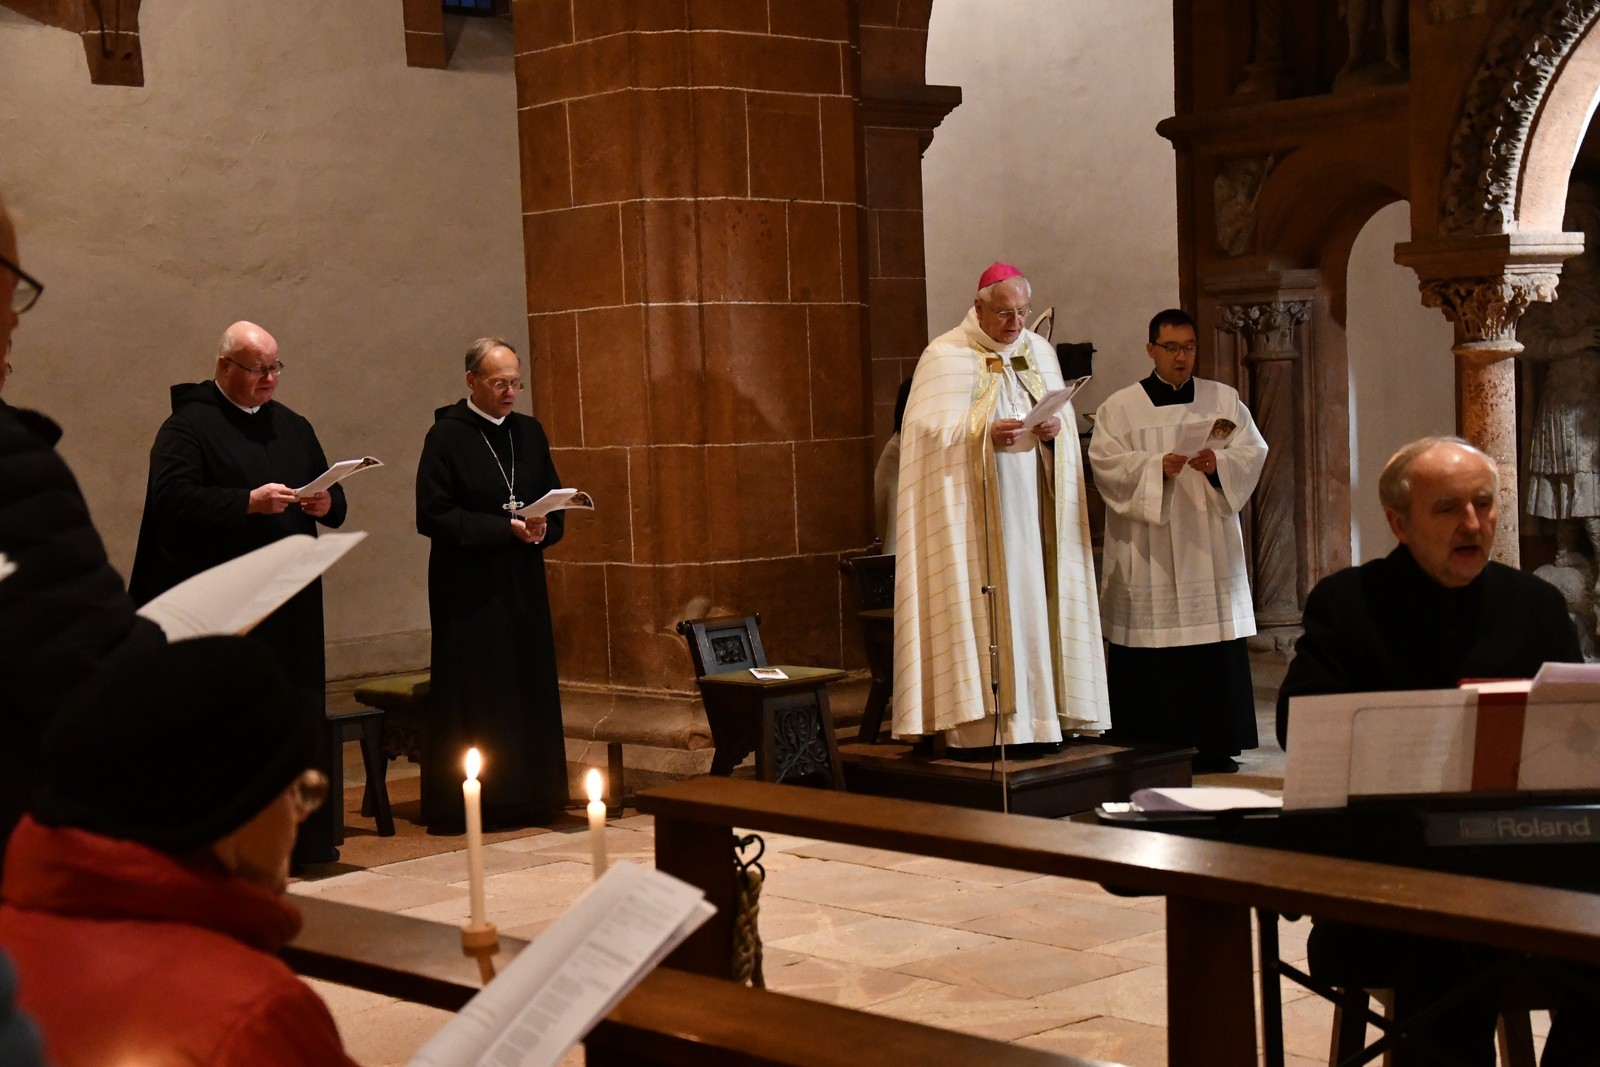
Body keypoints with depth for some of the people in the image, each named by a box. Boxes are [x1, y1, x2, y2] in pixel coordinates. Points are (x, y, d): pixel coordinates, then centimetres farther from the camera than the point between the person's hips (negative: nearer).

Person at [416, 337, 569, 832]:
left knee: (529, 690, 6)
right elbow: (433, 514, -12)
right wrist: (506, 529, -17)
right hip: (469, 587, -5)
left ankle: (525, 796, 13)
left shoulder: (529, 432, 10)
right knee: (475, 697, -5)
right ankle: (463, 804, 2)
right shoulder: (446, 435, -7)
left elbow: (554, 503, 15)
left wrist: (543, 528, -8)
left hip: (523, 585, 6)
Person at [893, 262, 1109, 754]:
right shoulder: (945, 357, -4)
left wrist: (1055, 426, -8)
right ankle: (972, 724, -6)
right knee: (975, 603, -7)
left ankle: (1031, 714, 8)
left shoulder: (1039, 352, 14)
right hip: (972, 508, -5)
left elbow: (1065, 413, 15)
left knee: (1033, 603, 3)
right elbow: (931, 428, -10)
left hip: (1031, 504, 5)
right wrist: (985, 433, -24)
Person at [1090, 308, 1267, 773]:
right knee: (1152, 655, -5)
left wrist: (1218, 463, -17)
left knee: (1215, 649, 0)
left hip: (1210, 549, 2)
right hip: (1148, 556, -2)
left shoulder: (1225, 400, 12)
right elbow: (1107, 463, -6)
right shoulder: (1119, 408, 6)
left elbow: (1253, 452, 3)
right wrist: (1158, 467, -21)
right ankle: (1153, 749, 0)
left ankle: (1214, 745, 6)